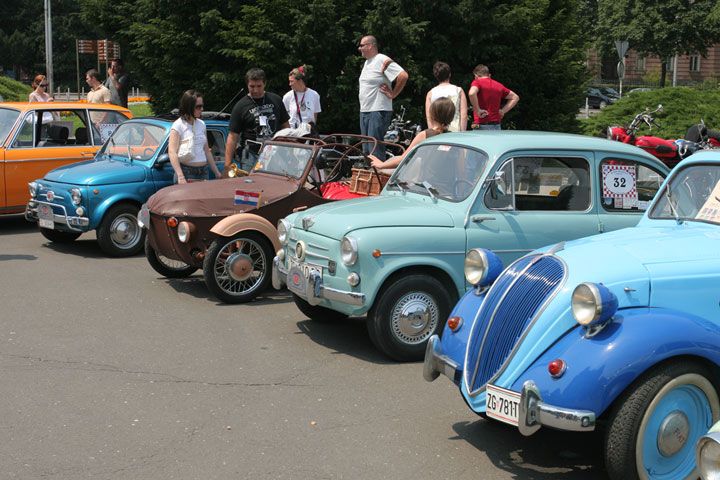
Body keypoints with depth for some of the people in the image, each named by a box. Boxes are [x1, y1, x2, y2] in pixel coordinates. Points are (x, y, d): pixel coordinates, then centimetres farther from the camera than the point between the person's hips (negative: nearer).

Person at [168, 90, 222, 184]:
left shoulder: (201, 124, 13)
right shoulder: (178, 125, -7)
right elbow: (172, 152, -17)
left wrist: (217, 172, 18)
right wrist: (180, 176, -29)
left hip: (203, 172, 6)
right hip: (186, 172, -6)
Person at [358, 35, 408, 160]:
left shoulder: (383, 60, -13)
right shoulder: (366, 62, 18)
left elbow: (403, 76, -22)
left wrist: (393, 94, -15)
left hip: (378, 111, -10)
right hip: (364, 111, 10)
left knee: (375, 150, -12)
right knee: (366, 149, 12)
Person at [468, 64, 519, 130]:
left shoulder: (477, 82, -3)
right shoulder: (498, 85, 15)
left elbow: (472, 93, -26)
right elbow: (515, 97, 23)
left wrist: (478, 110, -16)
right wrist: (503, 111, 15)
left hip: (481, 125, -6)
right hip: (496, 126, 6)